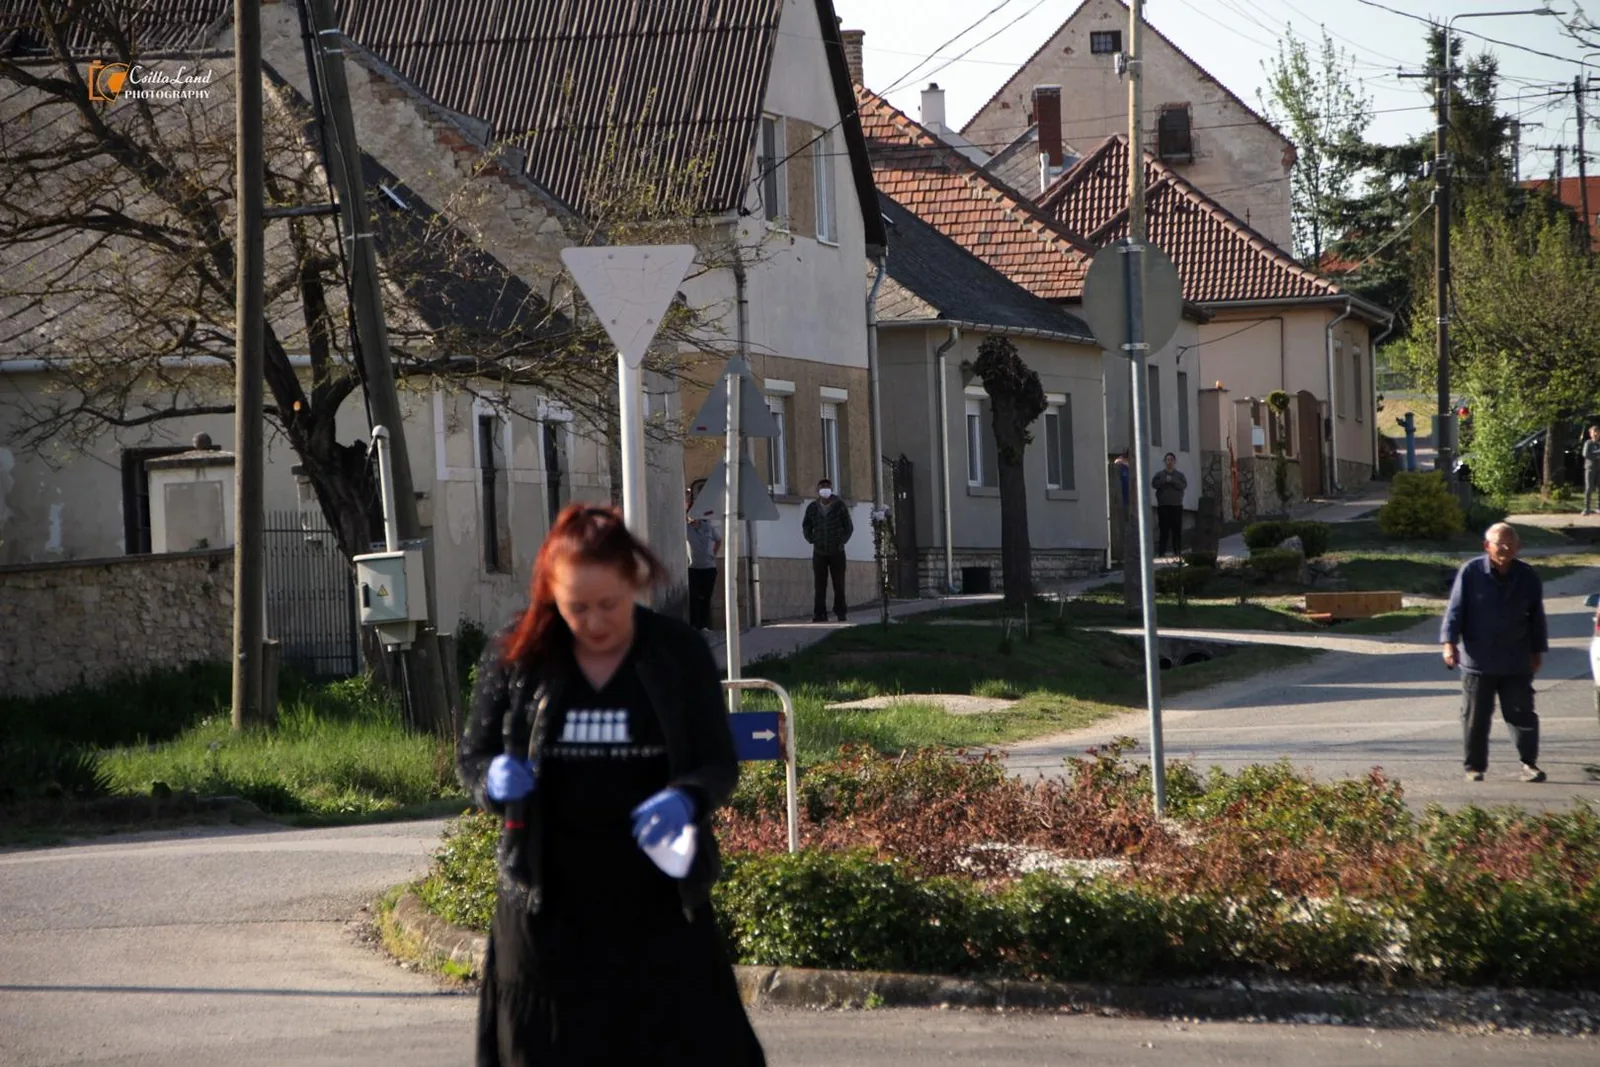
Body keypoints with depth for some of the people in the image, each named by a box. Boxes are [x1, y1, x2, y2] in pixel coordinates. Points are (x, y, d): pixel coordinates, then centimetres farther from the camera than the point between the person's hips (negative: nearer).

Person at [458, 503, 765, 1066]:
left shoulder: (678, 652, -2)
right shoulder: (516, 655, -1)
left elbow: (719, 762, 0)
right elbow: (471, 755, 7)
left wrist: (687, 799, -23)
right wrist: (494, 778, -18)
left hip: (659, 901, -1)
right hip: (550, 906, 1)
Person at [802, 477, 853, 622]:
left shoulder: (840, 506, -5)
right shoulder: (812, 508, 0)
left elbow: (849, 527, 5)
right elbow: (806, 527, 16)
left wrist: (842, 542, -1)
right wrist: (812, 540, 6)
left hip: (837, 552, -1)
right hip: (819, 553, 1)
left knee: (839, 584, 0)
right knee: (820, 585, -2)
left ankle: (840, 613, 5)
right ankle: (819, 614, -2)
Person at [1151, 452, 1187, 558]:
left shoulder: (1179, 475, 12)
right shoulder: (1159, 474, 12)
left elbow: (1184, 485, -4)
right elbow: (1154, 484, -3)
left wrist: (1172, 481, -14)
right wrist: (1165, 481, -13)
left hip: (1176, 505, 1)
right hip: (1163, 506, -1)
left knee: (1177, 529, -1)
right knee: (1163, 529, -5)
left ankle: (1177, 551, 3)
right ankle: (1161, 551, -4)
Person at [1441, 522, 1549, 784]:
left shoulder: (1528, 577, 3)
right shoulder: (1470, 572, -6)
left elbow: (1536, 617, 12)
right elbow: (1455, 609, -3)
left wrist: (1538, 651, 14)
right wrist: (1449, 642, -11)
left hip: (1517, 663, 2)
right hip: (1477, 661, -2)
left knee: (1522, 714, 2)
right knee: (1475, 718, 3)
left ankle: (1529, 763, 11)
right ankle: (1475, 767, 13)